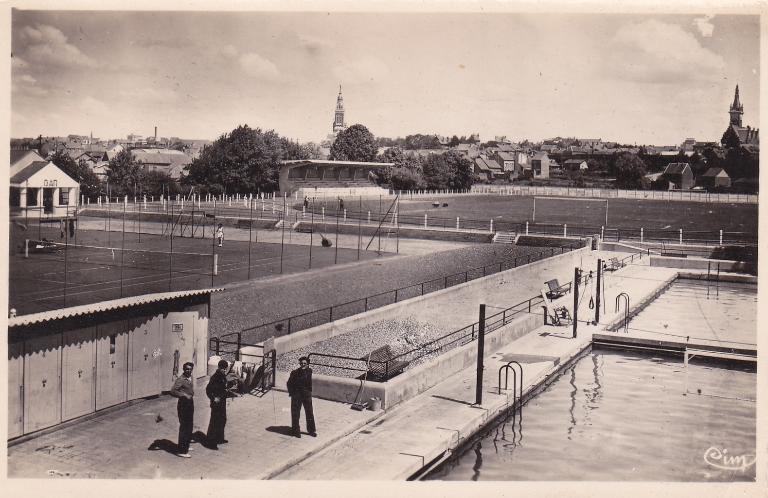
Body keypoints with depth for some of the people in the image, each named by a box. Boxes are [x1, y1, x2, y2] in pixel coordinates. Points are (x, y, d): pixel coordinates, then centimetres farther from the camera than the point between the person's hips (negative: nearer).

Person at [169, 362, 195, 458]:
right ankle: (181, 451, -1)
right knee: (184, 428, -6)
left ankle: (186, 446, 33)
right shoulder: (181, 380, -16)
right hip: (183, 406, -9)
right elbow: (173, 391, -25)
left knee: (189, 428, 18)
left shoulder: (190, 378, 10)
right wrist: (184, 395, -28)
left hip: (190, 406, 9)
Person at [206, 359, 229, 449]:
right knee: (215, 422, -5)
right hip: (216, 403, -9)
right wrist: (213, 398, -26)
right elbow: (208, 389, -21)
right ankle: (211, 443, 0)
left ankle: (220, 438, 34)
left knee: (222, 420, 19)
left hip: (222, 402, 9)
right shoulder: (215, 377, -19)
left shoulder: (223, 376, 8)